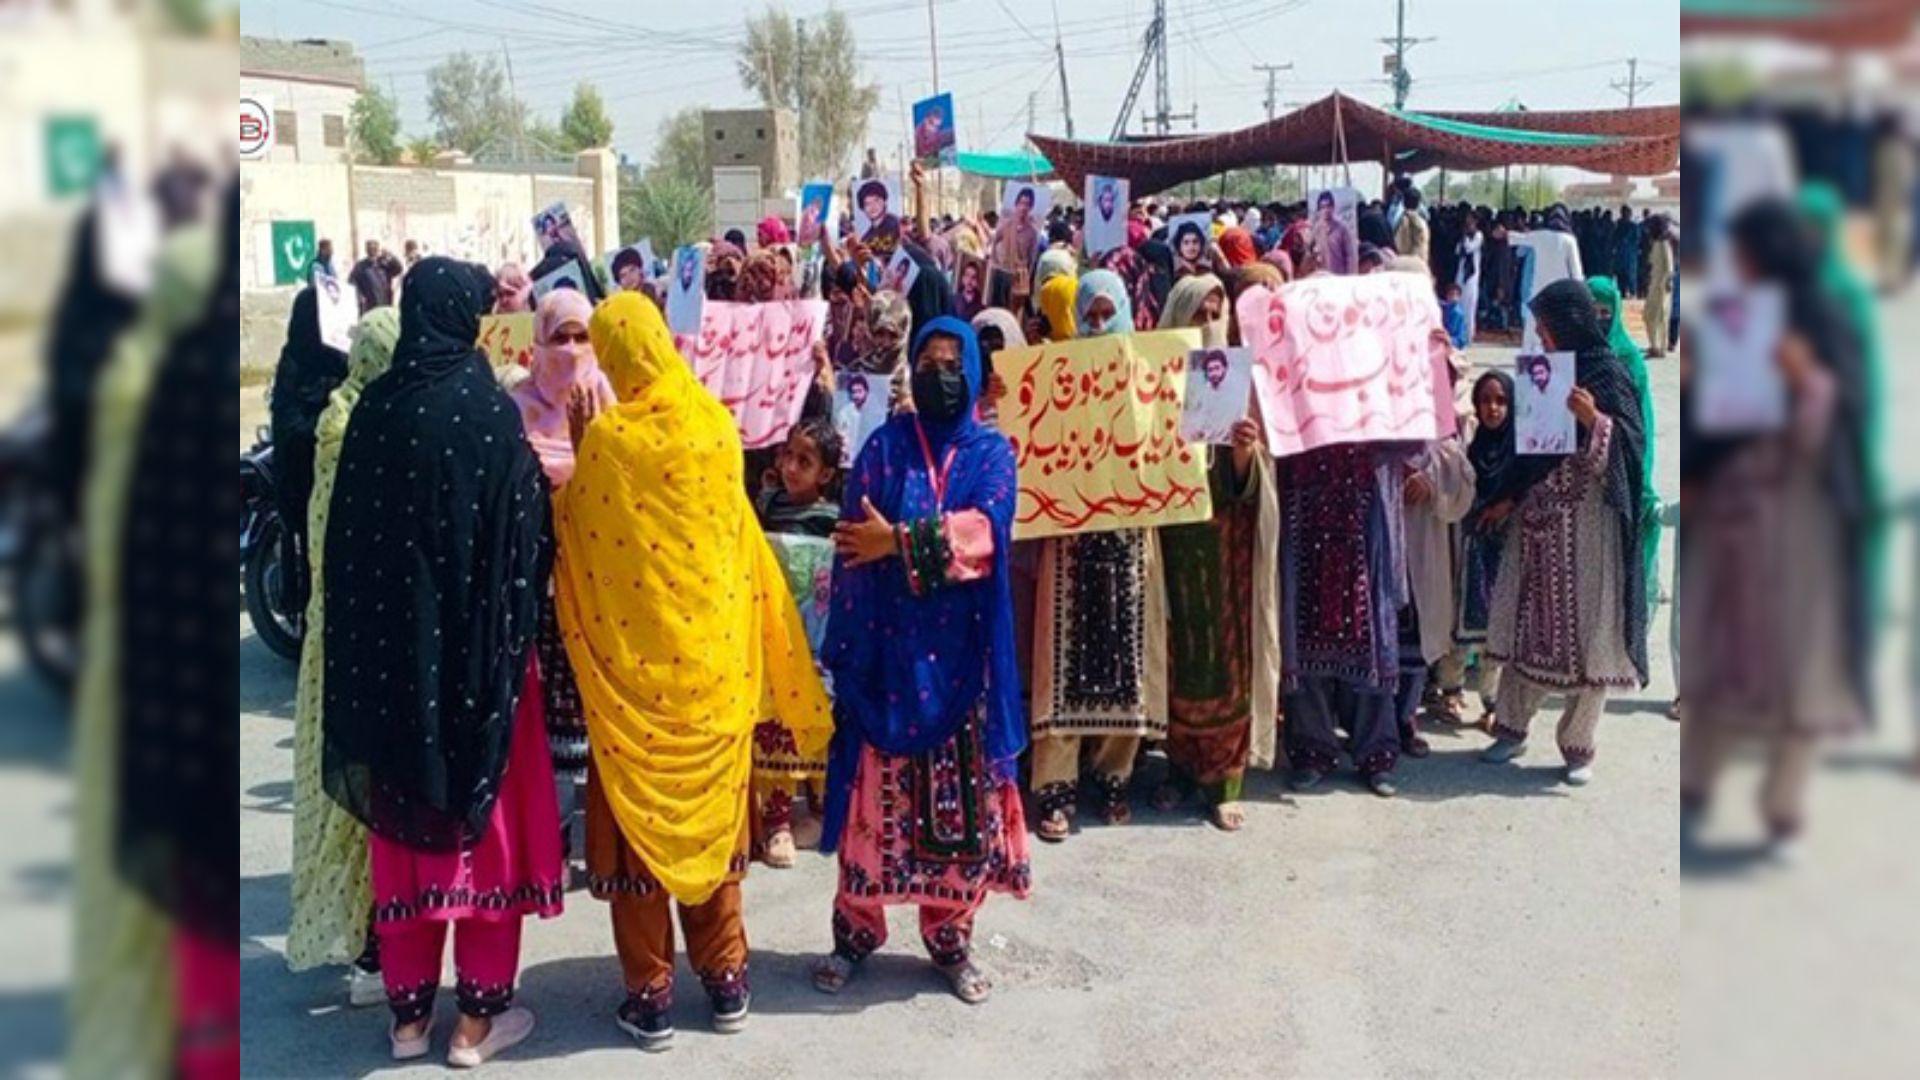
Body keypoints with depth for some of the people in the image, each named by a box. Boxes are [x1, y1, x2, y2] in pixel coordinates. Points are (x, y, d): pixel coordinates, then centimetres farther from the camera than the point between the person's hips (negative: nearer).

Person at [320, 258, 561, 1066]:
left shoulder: (375, 407, -2)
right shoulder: (489, 410, -13)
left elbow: (347, 534, 2)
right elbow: (523, 532, -11)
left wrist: (370, 632, 11)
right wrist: (514, 629, 4)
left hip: (391, 640, 4)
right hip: (474, 642, -3)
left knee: (405, 819, 13)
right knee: (484, 816, 9)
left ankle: (409, 1013, 22)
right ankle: (477, 1018, 15)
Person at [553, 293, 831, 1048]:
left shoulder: (607, 437, -14)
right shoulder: (718, 426, -2)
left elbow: (580, 538, -3)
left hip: (633, 660, -4)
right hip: (713, 655, 4)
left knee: (638, 815, 8)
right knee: (710, 811, 16)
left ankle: (650, 995, 14)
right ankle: (726, 978, 24)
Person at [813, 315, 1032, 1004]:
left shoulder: (991, 452, 7)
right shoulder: (883, 447, 5)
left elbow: (984, 533, -12)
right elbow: (854, 545, -3)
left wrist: (898, 543, -18)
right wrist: (847, 649, -10)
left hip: (958, 653, 1)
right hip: (888, 649, -1)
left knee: (960, 804, 5)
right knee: (878, 797, 3)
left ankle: (950, 938, 19)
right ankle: (856, 931, 18)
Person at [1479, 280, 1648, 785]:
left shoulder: (1607, 374, -8)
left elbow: (1631, 445, -14)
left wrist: (1593, 419, -30)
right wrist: (1511, 499, 16)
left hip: (1586, 521, -6)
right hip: (1538, 516, 7)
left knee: (1587, 632, 0)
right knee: (1526, 623, 8)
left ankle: (1578, 746, 8)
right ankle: (1512, 728, 18)